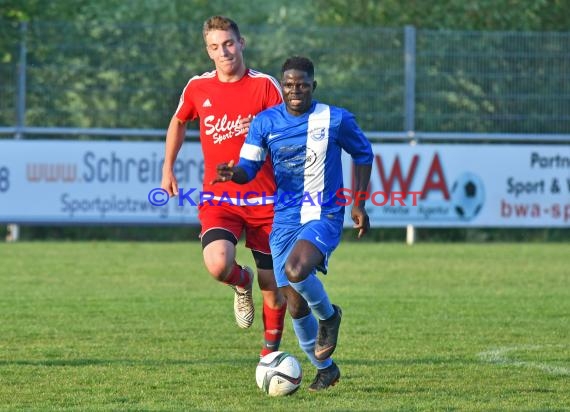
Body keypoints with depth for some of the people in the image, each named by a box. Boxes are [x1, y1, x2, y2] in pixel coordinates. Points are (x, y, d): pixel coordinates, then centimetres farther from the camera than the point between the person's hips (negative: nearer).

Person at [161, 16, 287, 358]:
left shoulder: (265, 85, -5)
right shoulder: (198, 88, 3)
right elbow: (178, 123, 24)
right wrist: (168, 170, 20)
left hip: (264, 201, -1)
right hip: (218, 199, 1)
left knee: (272, 287, 5)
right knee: (218, 264, -27)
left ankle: (271, 352, 28)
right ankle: (242, 283, 10)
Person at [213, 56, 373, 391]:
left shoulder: (337, 120, -5)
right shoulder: (265, 122, 0)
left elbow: (363, 154, 9)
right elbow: (248, 168, 0)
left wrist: (359, 204, 5)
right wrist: (233, 173, -25)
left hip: (325, 215, -3)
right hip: (285, 220, 3)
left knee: (295, 271, -32)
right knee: (296, 306, 3)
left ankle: (329, 316, 0)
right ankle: (325, 369, 26)